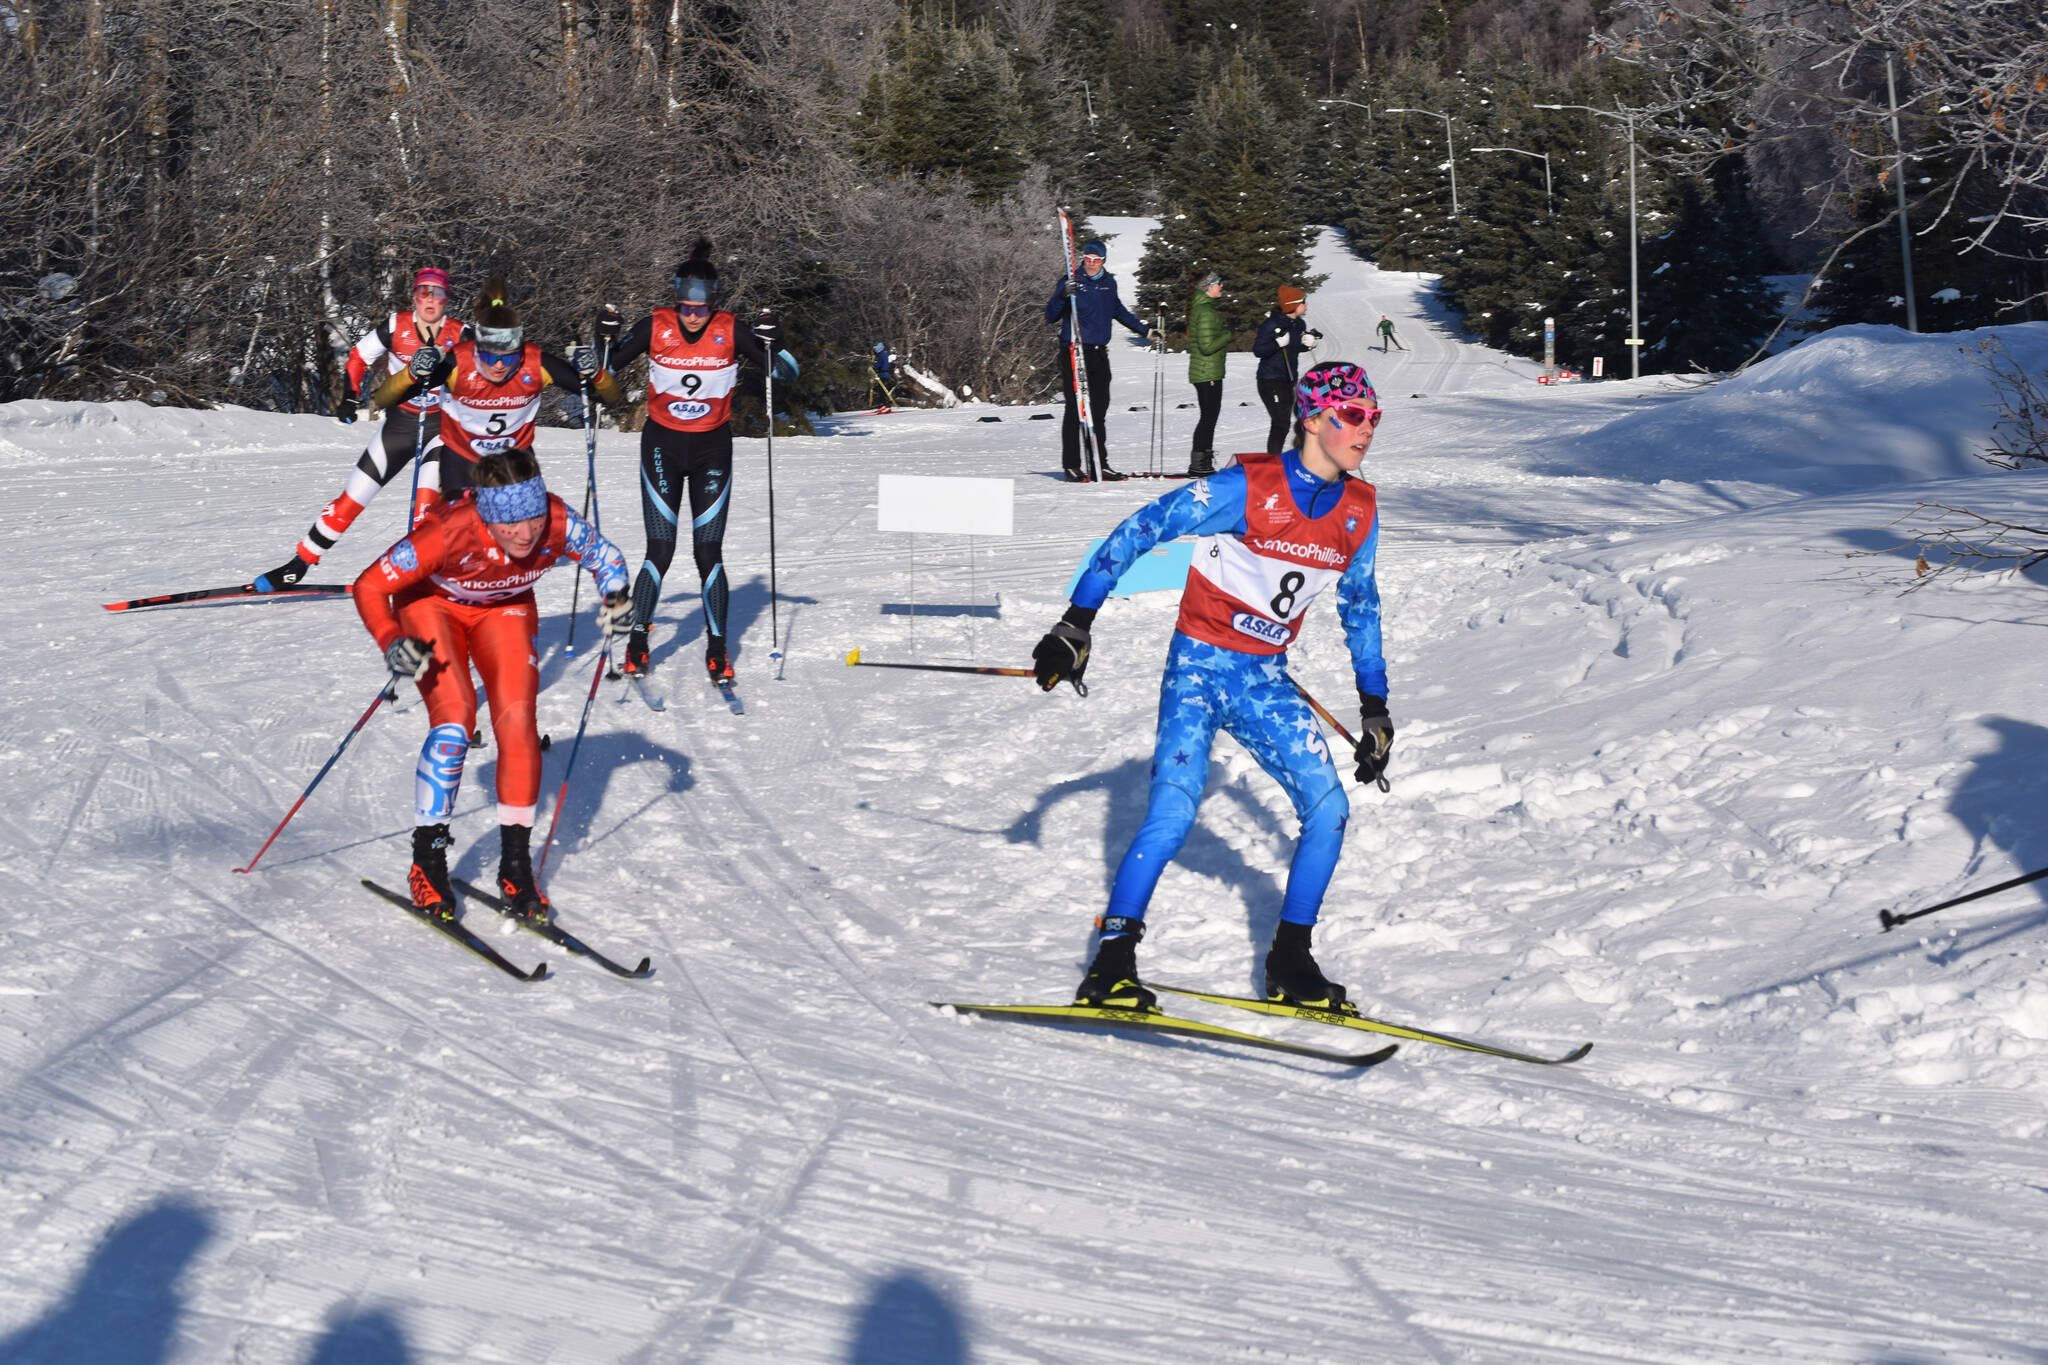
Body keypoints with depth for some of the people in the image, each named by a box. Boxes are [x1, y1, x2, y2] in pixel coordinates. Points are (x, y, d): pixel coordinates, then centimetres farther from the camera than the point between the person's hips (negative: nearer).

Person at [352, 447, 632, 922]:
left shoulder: (559, 525, -31)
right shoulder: (450, 532, -40)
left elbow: (605, 557, -9)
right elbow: (369, 587, -30)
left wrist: (616, 597, -28)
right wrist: (393, 643, -45)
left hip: (504, 610, 3)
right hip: (431, 603, -3)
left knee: (518, 719, -15)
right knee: (454, 718, -22)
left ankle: (516, 865, -2)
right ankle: (427, 861, -6)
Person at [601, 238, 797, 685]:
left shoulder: (730, 331, -11)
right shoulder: (655, 327, -10)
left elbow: (788, 371, -6)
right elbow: (607, 368, 1)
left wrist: (770, 343, -25)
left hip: (712, 446, 0)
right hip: (662, 443, 0)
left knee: (708, 551, -1)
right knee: (660, 550, -5)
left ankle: (717, 648, 10)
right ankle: (637, 641, 9)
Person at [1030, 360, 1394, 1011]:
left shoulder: (1360, 512, 2)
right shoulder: (1246, 487, -16)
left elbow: (1360, 606, 19)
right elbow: (1136, 533, -14)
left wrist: (1374, 706, 19)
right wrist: (1075, 626, -18)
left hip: (1266, 680, 6)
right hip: (1200, 664, -6)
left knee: (1329, 808, -6)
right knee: (1175, 810, -21)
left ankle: (1289, 964, 7)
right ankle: (1111, 964, -12)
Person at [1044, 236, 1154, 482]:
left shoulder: (1109, 283, 12)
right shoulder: (1071, 282, -4)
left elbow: (1119, 311, 29)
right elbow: (1050, 316, -9)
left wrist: (1145, 330, 35)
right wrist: (1064, 295, -27)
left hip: (1099, 354, 5)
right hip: (1074, 353, -5)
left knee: (1100, 410, 6)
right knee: (1075, 410, -6)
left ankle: (1100, 464, 10)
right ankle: (1071, 466, -2)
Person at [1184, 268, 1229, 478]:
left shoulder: (1201, 308, 14)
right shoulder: (1206, 312, -18)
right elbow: (1207, 346, -23)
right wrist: (1229, 334, -14)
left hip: (1203, 372, 10)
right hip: (1208, 372, -10)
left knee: (1208, 417, 14)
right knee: (1209, 416, -6)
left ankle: (1203, 464, 18)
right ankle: (1198, 465, -4)